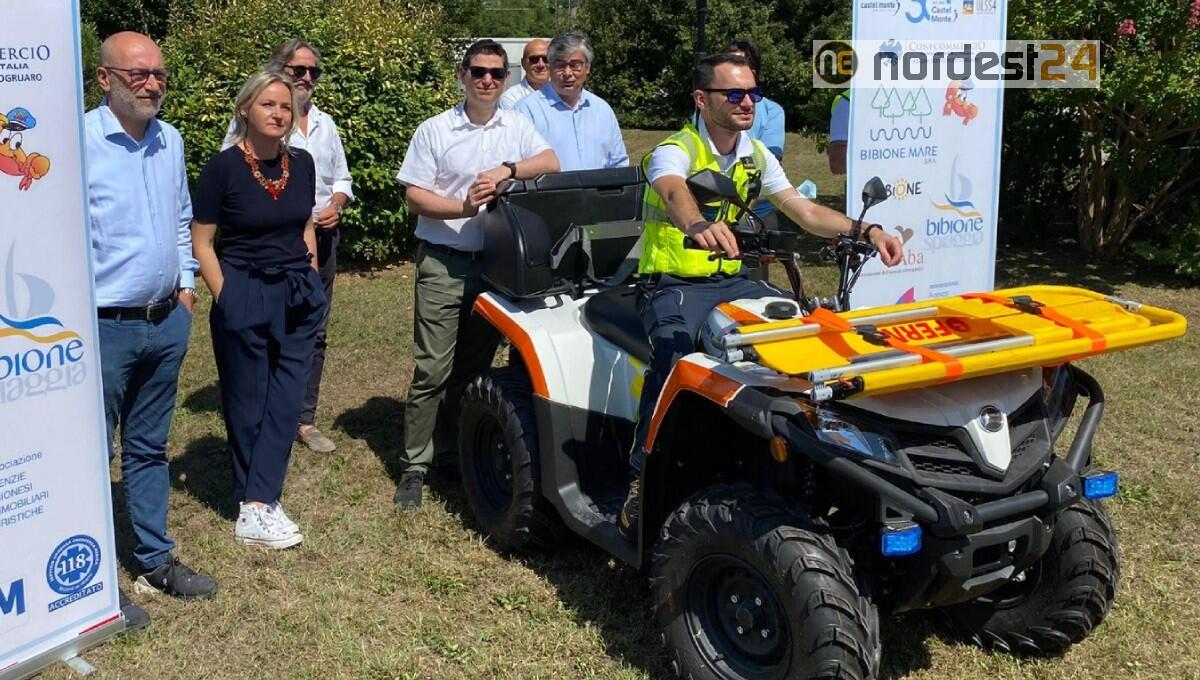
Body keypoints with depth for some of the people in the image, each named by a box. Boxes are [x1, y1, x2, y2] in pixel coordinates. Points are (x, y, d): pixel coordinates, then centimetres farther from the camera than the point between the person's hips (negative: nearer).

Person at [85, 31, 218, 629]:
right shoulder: (80, 139, -14)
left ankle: (155, 559, 29)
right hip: (104, 327, -7)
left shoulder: (170, 140, 8)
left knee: (149, 448, 17)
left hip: (166, 321, 7)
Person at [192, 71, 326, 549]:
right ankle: (258, 503, 17)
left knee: (285, 400, 1)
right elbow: (201, 244, -7)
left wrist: (311, 281, 10)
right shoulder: (222, 168, -11)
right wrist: (226, 298, -10)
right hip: (243, 297, -5)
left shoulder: (301, 164, 3)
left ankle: (257, 508, 5)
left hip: (297, 297, 5)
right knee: (247, 401, 6)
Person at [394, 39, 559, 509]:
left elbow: (552, 163, -8)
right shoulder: (435, 131, 0)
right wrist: (464, 208, -20)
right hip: (444, 263, -3)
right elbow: (415, 196, -4)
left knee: (475, 365, 12)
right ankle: (414, 465, 2)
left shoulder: (517, 127, 8)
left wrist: (507, 169, -23)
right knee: (433, 368, -5)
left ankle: (452, 446, 29)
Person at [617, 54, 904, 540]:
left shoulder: (755, 156, 8)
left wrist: (866, 231, -9)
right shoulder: (675, 152, -14)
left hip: (728, 280, 7)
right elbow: (675, 194, -39)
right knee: (674, 347, -37)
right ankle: (641, 482, -32)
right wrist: (700, 225, -63)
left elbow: (805, 212, 7)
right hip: (672, 283, -7)